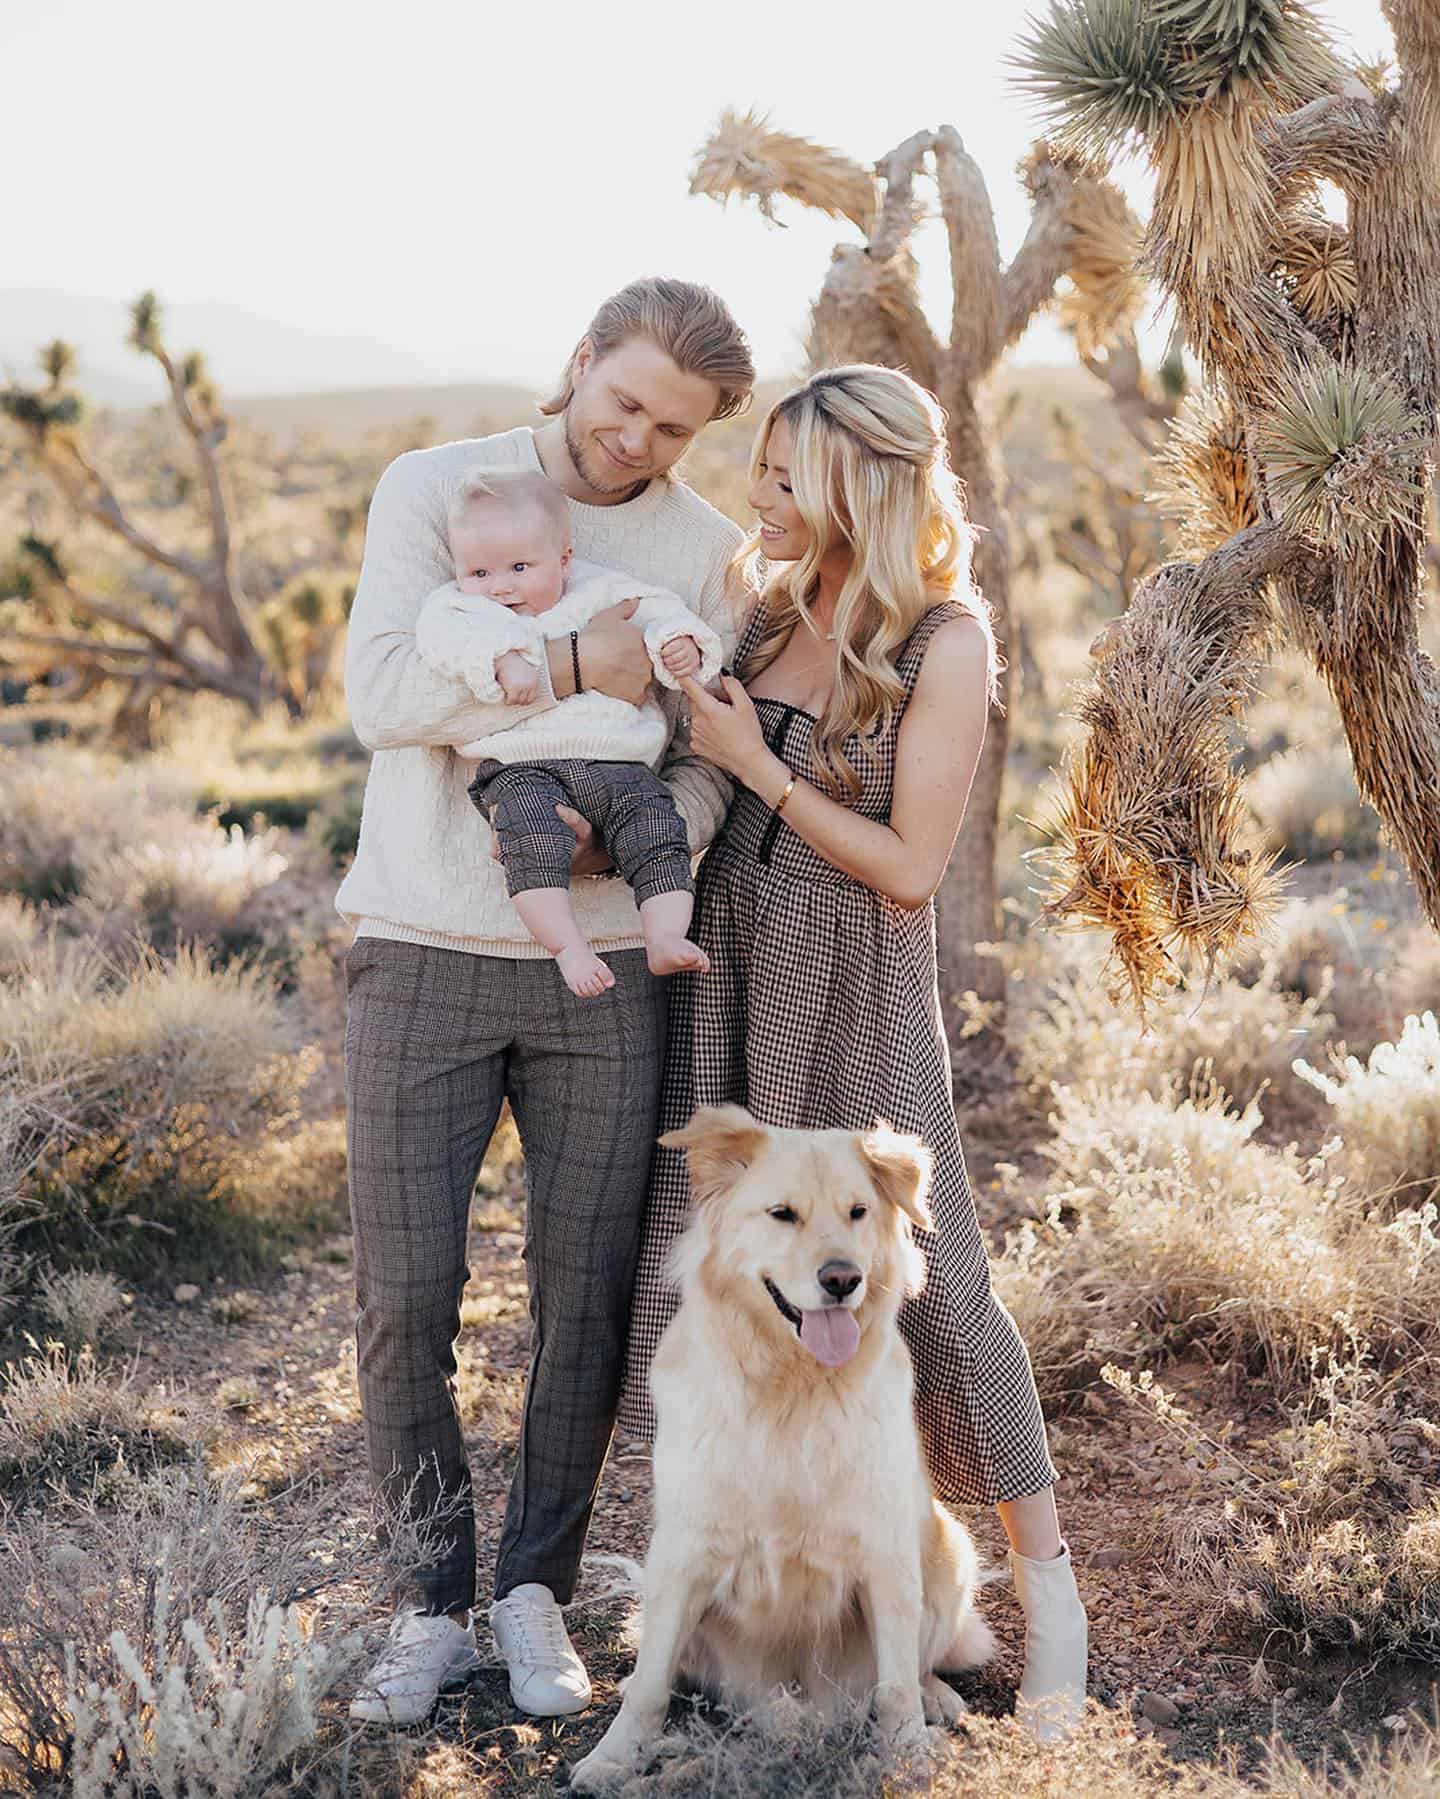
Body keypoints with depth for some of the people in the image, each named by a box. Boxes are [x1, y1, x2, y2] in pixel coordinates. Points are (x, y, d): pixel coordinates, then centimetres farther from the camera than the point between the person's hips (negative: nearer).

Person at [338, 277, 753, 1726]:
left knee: (588, 1294, 4)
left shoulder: (704, 549, 6)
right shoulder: (433, 487, 1)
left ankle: (535, 1591, 22)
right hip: (425, 953, -1)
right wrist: (578, 673, -19)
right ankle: (432, 1601, 17)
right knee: (404, 1295, -1)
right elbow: (380, 692, -12)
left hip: (603, 968, 2)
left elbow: (709, 767, 3)